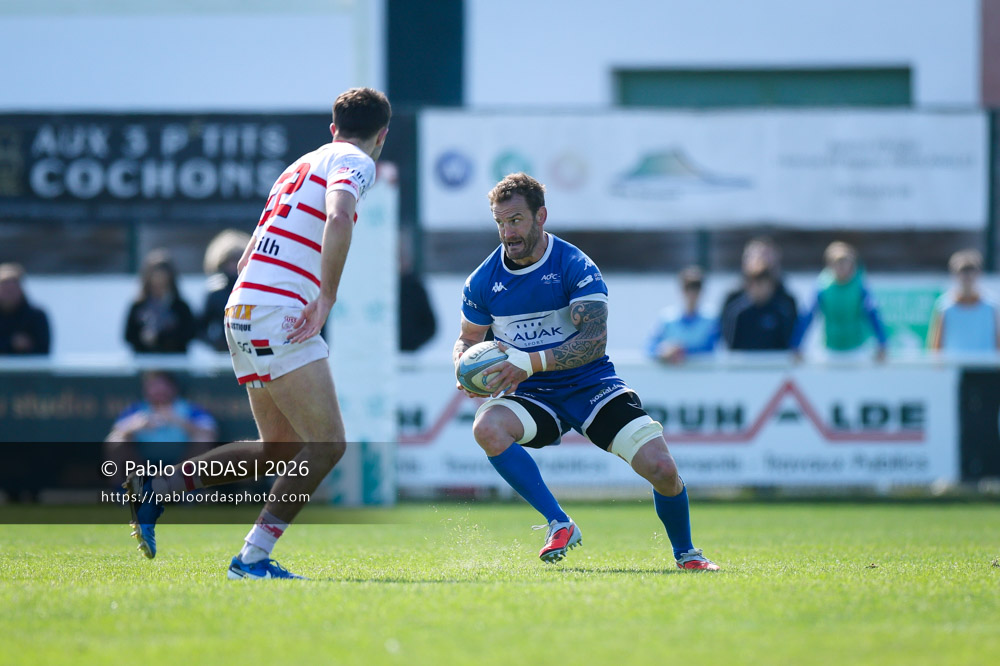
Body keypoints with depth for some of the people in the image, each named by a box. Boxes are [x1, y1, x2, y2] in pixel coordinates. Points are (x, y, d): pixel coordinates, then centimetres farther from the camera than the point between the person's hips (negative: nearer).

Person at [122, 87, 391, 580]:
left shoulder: (303, 166, 26)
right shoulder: (355, 163, -1)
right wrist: (326, 298, -23)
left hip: (244, 308, 9)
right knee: (327, 444, -10)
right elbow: (338, 217, -24)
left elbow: (247, 260, 30)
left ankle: (155, 489, 14)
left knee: (279, 448, 16)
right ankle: (253, 557, -12)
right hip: (277, 313, -9)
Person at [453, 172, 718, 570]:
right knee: (487, 426, -33)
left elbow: (594, 341, -20)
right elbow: (468, 339, 16)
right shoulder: (483, 282, 0)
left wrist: (532, 362, -33)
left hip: (591, 386, -2)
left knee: (662, 469, -17)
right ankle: (559, 524, -25)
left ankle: (685, 552, 15)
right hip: (532, 397, 2)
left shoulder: (576, 267, -11)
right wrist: (465, 367, -9)